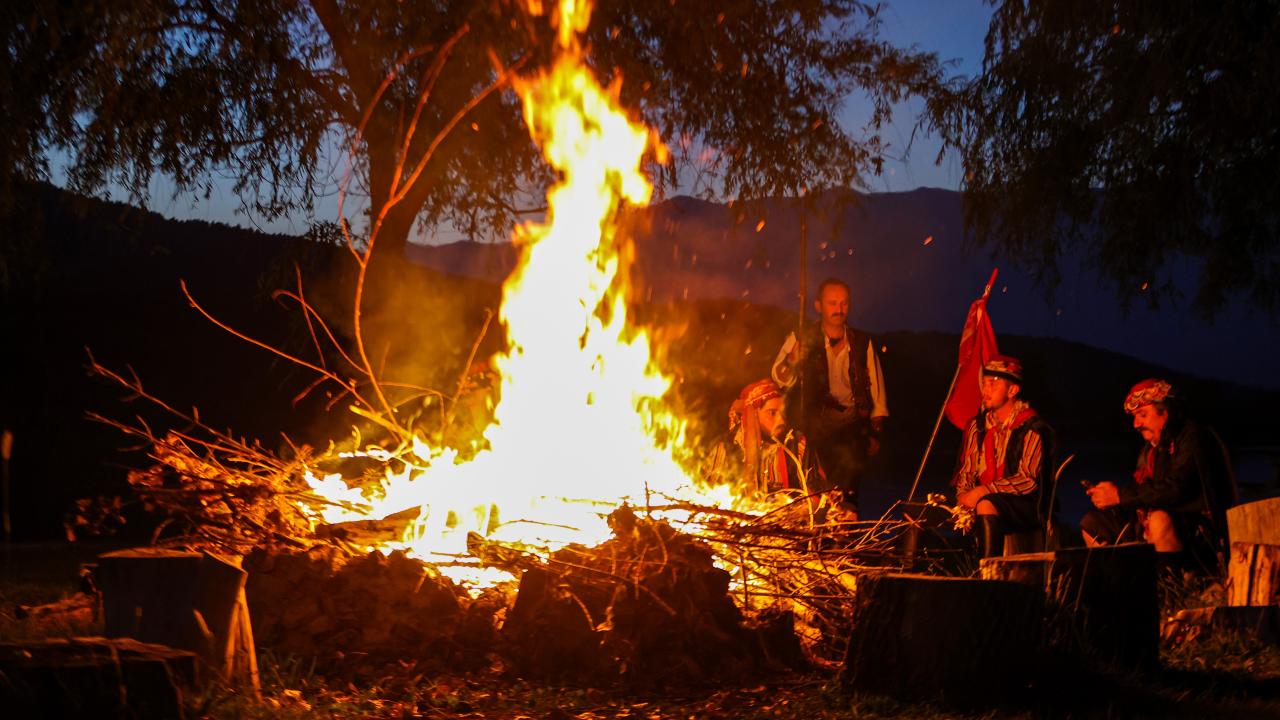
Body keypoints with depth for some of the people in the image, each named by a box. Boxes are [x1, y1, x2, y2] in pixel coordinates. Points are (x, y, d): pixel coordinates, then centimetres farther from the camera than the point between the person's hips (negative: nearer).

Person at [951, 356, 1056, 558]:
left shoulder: (1031, 428, -7)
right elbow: (965, 474, 15)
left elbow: (1029, 480, -16)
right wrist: (964, 496, -7)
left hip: (1027, 508, -6)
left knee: (986, 505, -36)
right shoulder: (976, 426, 13)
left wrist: (985, 490, -22)